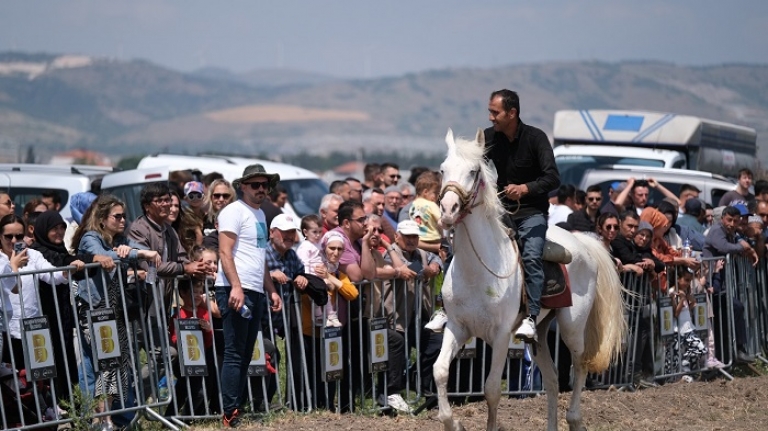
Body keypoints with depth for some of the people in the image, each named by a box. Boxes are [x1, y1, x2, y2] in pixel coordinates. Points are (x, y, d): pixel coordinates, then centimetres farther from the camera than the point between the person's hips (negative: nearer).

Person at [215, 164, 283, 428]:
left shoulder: (260, 215, 21)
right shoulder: (234, 211, -6)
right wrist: (236, 286, -24)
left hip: (256, 292, 9)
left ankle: (238, 409, 11)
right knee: (235, 354, -9)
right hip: (236, 290, -9)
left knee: (245, 355, 9)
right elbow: (225, 252, -14)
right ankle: (230, 414, -10)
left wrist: (271, 290, 21)